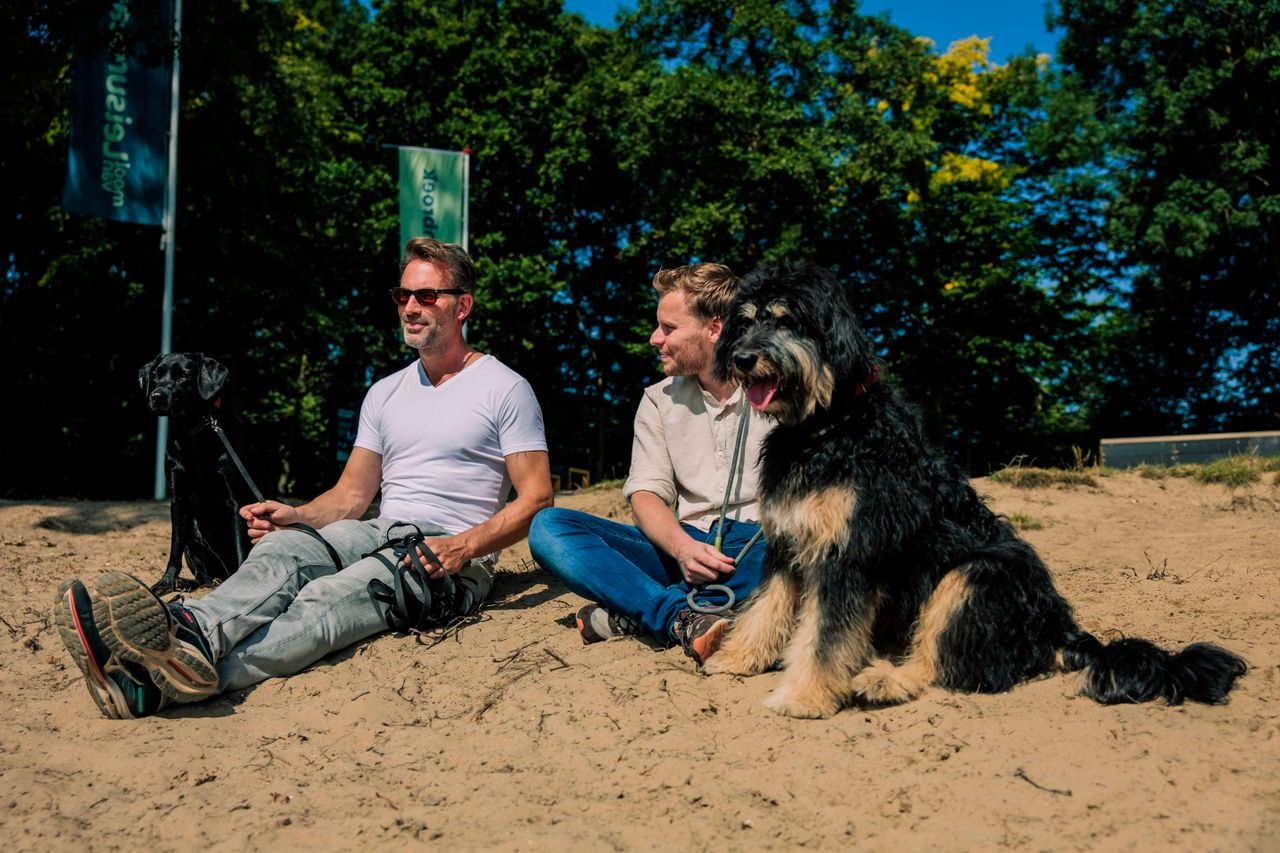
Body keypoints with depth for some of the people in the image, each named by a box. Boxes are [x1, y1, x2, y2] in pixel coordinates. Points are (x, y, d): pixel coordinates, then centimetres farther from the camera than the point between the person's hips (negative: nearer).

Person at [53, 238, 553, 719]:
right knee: (282, 547, -28)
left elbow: (536, 499, -4)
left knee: (329, 599, -34)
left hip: (454, 559, -5)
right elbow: (351, 496, 18)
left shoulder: (504, 389, 2)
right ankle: (190, 632, -59)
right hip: (381, 533, 5)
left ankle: (160, 685, -59)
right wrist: (296, 515, -4)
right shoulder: (385, 393, 21)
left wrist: (464, 547, -20)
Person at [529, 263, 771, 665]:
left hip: (757, 544, -3)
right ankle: (683, 618, -36)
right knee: (548, 526, -17)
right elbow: (646, 493, 1)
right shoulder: (659, 400, 14)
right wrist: (682, 547, -20)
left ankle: (635, 612, -31)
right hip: (682, 546, 3)